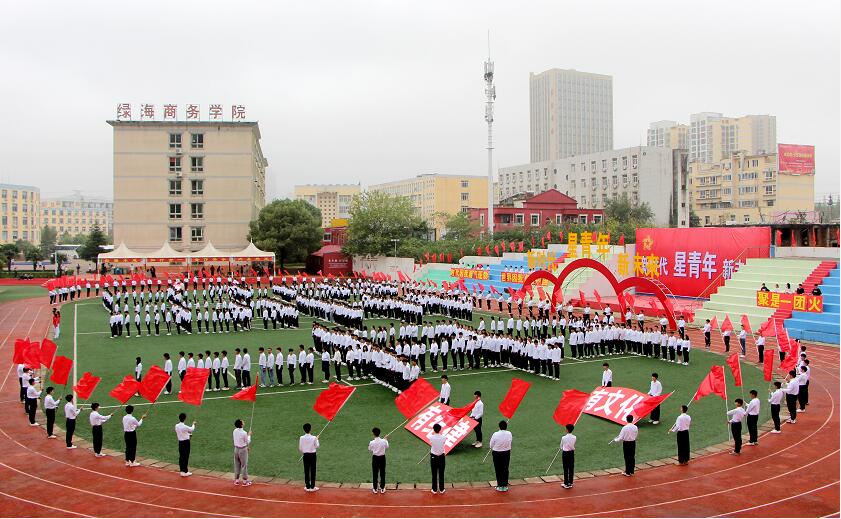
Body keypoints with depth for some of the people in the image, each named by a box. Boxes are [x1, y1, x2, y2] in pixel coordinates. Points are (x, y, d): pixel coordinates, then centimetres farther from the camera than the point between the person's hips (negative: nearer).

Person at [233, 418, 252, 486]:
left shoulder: (234, 431, -3)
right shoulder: (244, 433, -23)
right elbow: (248, 442, -10)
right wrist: (249, 435, 4)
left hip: (236, 449, 6)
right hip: (243, 450, -6)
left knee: (236, 465, 15)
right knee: (244, 465, 4)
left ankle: (236, 480, 24)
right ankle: (245, 481, 10)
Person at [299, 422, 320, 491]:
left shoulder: (301, 438, -10)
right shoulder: (314, 438, -14)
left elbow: (300, 448, -3)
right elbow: (317, 446, -2)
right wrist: (317, 439, 13)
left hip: (305, 455, 2)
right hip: (312, 455, -1)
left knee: (306, 471, 10)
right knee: (313, 471, 7)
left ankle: (307, 487, 15)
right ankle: (312, 487, 10)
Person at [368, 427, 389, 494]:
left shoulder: (372, 442, -18)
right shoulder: (383, 441, -15)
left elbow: (370, 449, 0)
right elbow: (387, 447, 6)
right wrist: (386, 440, 24)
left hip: (375, 458, -1)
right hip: (382, 458, 1)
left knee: (375, 473, 11)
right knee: (382, 473, 12)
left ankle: (375, 488, 19)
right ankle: (382, 488, 18)